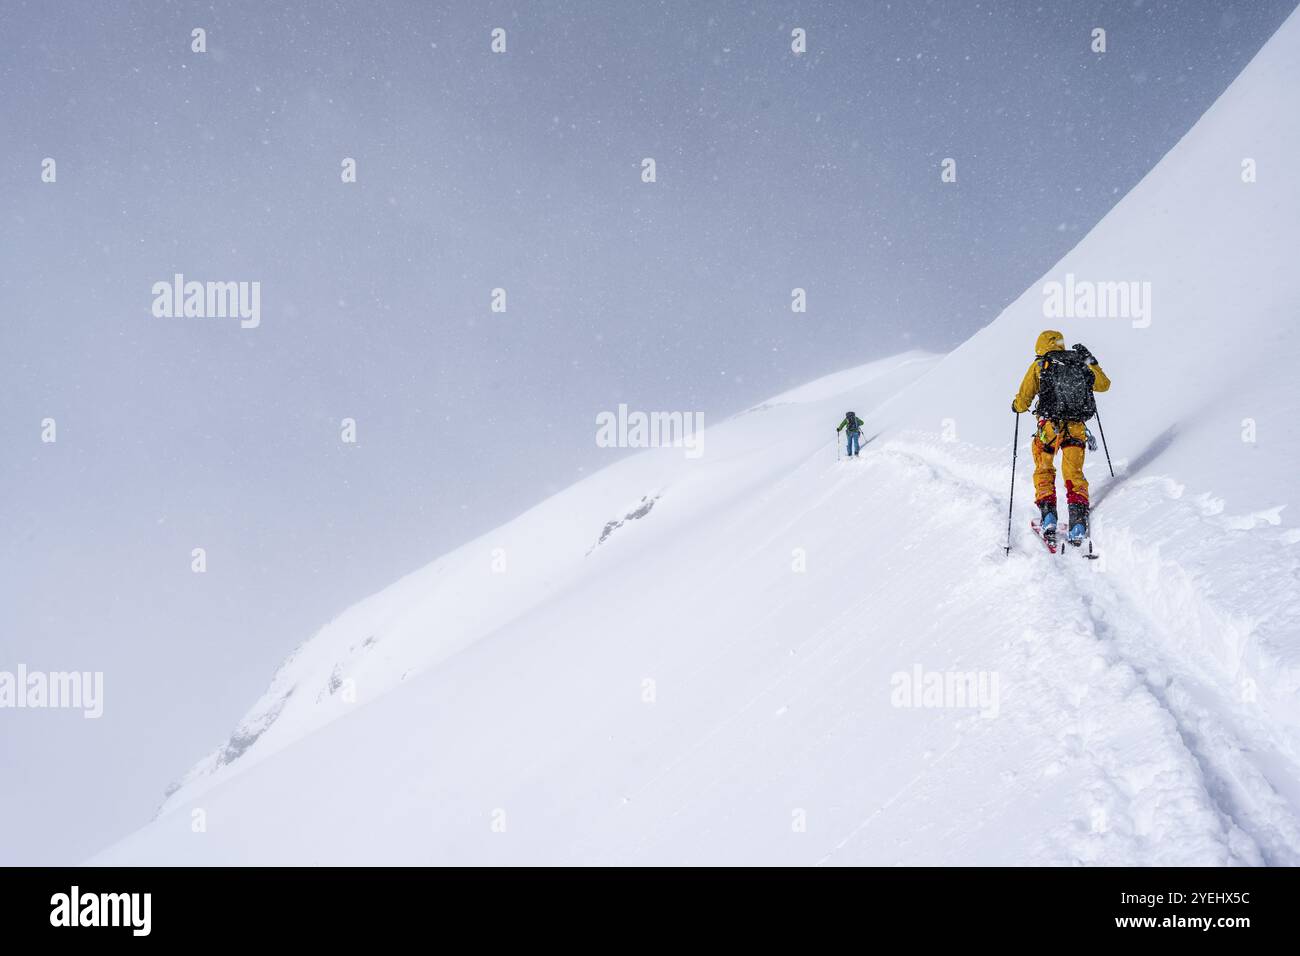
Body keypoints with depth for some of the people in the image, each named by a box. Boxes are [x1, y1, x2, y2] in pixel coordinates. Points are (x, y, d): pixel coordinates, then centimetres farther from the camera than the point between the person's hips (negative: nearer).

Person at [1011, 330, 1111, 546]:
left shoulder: (1039, 366, 4)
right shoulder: (1080, 364, 12)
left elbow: (1022, 402, 3)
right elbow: (1104, 384, 26)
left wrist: (1016, 406, 26)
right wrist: (1091, 361, 36)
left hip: (1050, 426, -2)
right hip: (1077, 428, 2)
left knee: (1044, 471, 16)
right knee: (1074, 474, 9)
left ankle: (1048, 518, 3)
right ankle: (1078, 525, -3)